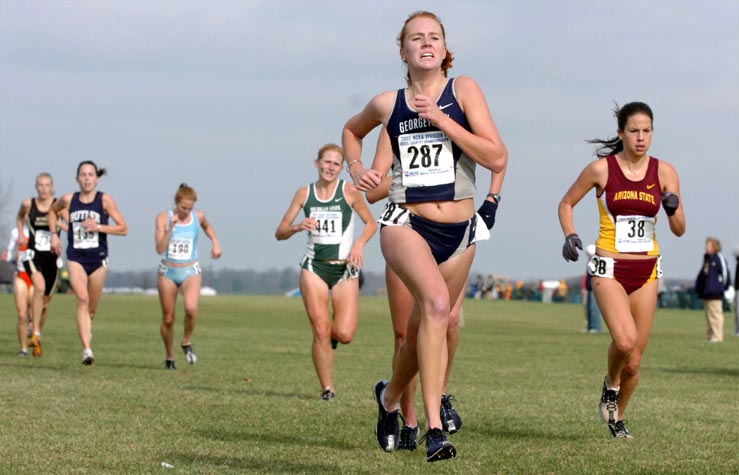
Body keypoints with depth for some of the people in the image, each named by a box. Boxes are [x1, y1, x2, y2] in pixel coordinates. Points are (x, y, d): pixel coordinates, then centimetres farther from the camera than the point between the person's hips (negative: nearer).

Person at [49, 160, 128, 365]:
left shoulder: (105, 200, -5)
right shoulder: (68, 200, 2)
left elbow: (123, 229, -6)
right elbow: (52, 211, 25)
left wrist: (98, 227, -17)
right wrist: (54, 234, 14)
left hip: (98, 258, 0)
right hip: (75, 257, 0)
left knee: (91, 308, 11)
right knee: (82, 298, -22)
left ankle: (86, 330, 46)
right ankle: (86, 349, -27)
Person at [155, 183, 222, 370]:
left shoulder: (198, 217, 0)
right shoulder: (163, 218, -7)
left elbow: (207, 226, 26)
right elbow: (160, 249, -15)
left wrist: (215, 242, 12)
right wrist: (170, 227, -23)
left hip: (190, 271, 0)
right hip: (168, 272, 0)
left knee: (191, 308, -27)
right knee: (168, 318, 5)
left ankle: (186, 342, -1)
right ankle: (169, 357, 25)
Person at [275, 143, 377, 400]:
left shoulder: (349, 191, -1)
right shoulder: (304, 193, 5)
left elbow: (371, 223, 9)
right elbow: (280, 232, 8)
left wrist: (359, 243, -10)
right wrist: (297, 227, -14)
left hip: (345, 268, -1)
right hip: (314, 266, 1)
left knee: (344, 335, -10)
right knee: (320, 332, -9)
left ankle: (332, 333, 27)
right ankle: (327, 389, 3)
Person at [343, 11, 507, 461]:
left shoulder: (463, 90, 0)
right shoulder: (388, 103, 5)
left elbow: (497, 158, -9)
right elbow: (352, 130, 28)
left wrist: (442, 120, -15)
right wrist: (357, 168, 9)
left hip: (458, 231, 2)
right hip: (405, 223, -2)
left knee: (423, 331, 14)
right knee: (436, 301, -30)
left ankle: (390, 396, 47)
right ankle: (434, 427, -33)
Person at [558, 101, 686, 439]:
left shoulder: (664, 173, 1)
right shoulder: (601, 170, -5)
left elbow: (679, 230, 1)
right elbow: (566, 204, 9)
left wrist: (673, 210, -20)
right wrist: (570, 236, -8)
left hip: (646, 270, 3)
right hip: (610, 268, -3)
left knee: (634, 360, 5)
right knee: (624, 340, -26)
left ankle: (617, 417, 31)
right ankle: (611, 384, 7)